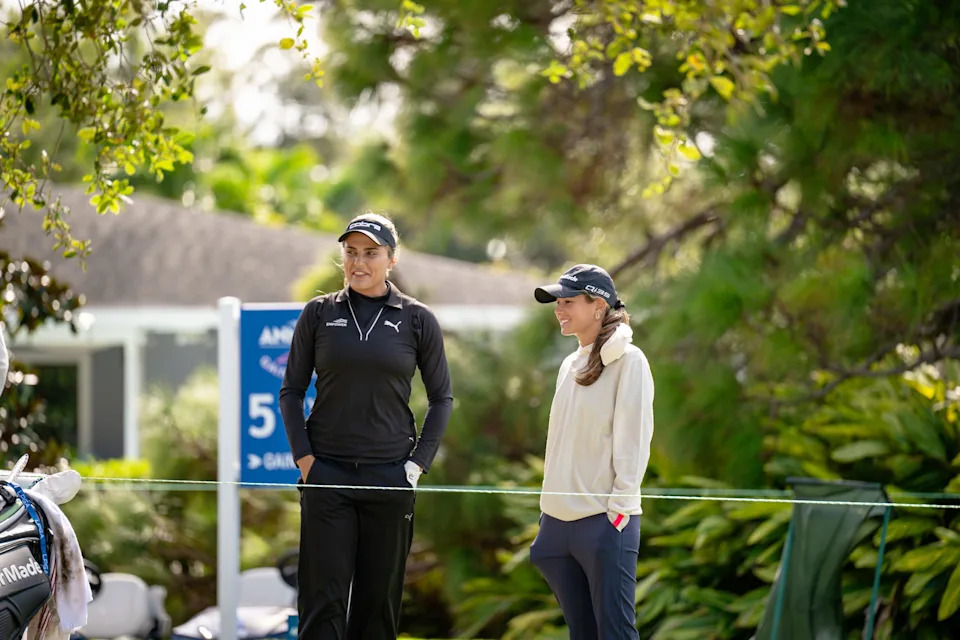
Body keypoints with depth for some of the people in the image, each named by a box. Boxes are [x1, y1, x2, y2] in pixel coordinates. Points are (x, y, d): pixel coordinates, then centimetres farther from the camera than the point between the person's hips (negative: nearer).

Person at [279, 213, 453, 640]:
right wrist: (303, 456, -2)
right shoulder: (319, 313, 5)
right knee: (323, 598, -6)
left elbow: (441, 398, 9)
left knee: (379, 601, 4)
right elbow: (291, 391, 8)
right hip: (326, 474, 0)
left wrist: (419, 462, 0)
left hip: (389, 476, 0)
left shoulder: (417, 320, 4)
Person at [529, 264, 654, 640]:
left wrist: (619, 509, -15)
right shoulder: (570, 365, 16)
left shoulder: (628, 361, -6)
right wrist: (548, 511, 15)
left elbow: (633, 440, -10)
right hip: (559, 520, 8)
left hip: (604, 522, -8)